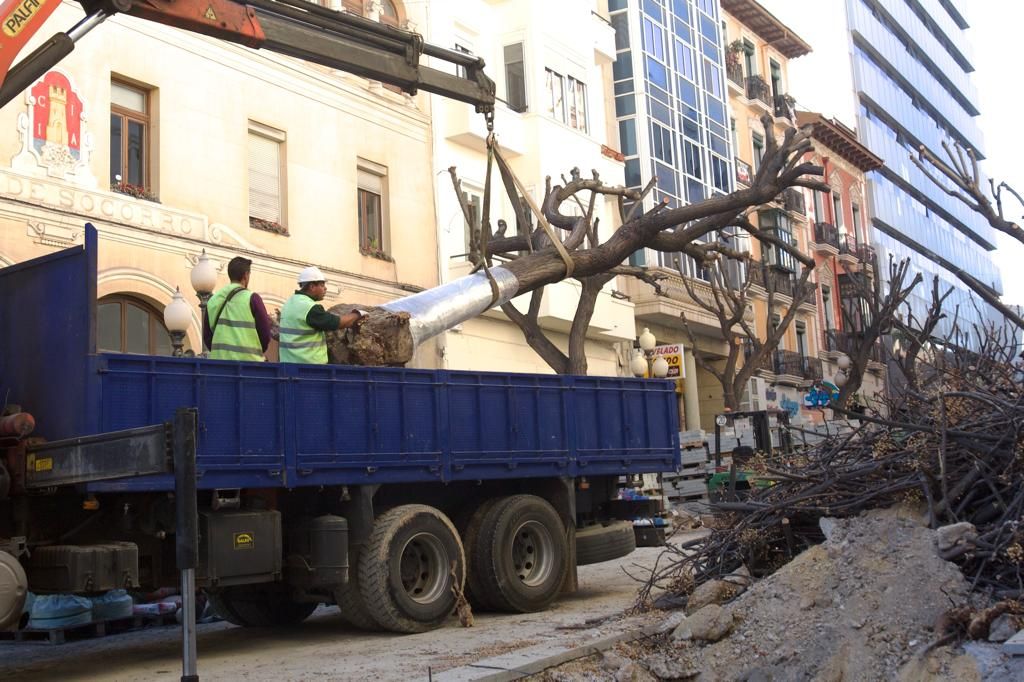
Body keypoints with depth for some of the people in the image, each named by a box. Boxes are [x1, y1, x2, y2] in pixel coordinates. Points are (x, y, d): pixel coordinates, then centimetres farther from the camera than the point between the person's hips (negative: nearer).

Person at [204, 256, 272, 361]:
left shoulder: (213, 300, 9)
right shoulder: (252, 298, -5)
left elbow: (207, 334, 12)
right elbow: (265, 334, -3)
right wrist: (258, 352, 15)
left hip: (218, 359, 5)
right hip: (247, 361, -4)